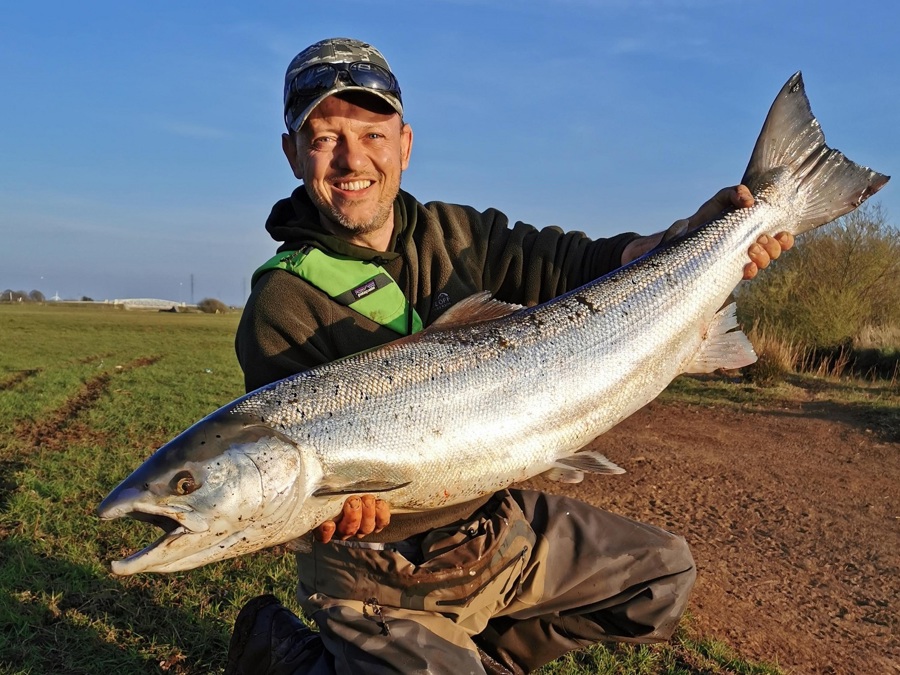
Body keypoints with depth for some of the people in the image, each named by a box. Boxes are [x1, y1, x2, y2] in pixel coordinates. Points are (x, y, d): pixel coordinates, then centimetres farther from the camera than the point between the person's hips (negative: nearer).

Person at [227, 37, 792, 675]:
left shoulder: (456, 232, 1)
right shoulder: (285, 304, -17)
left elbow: (575, 265, -7)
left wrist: (690, 236, -23)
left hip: (500, 524, 7)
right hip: (388, 575, -6)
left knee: (664, 577, 15)